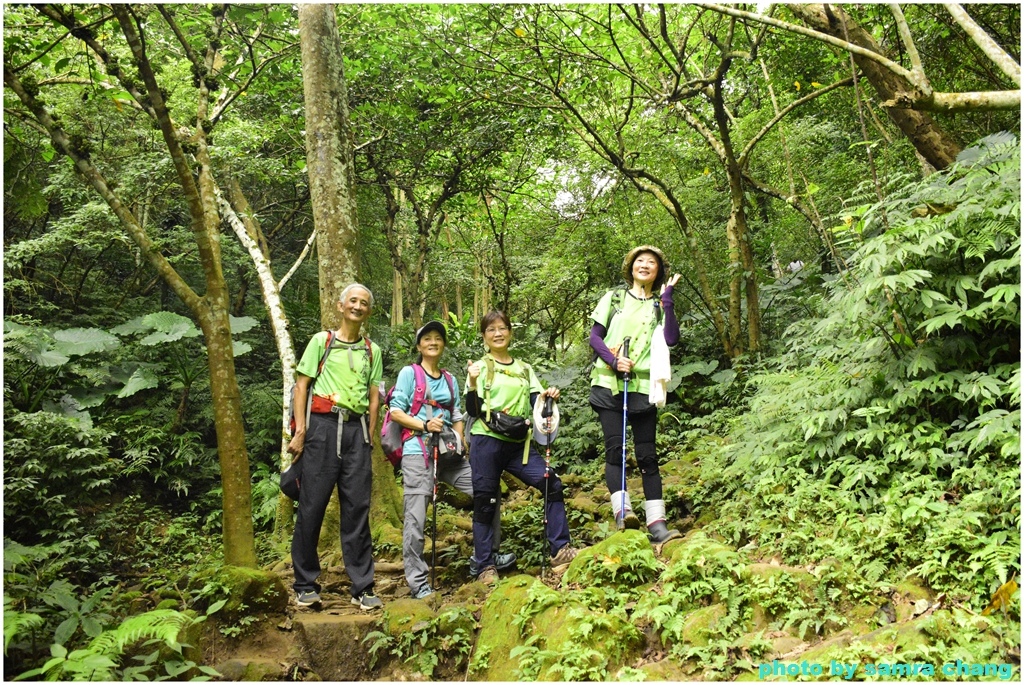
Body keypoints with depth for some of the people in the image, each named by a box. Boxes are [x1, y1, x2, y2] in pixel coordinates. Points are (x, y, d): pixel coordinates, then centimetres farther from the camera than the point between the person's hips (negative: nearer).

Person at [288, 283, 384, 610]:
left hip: (357, 429, 2)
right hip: (324, 424, -2)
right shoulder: (322, 341, 7)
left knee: (357, 508, 1)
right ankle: (306, 585, 11)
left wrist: (369, 436, 6)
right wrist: (301, 430, -5)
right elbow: (301, 386, 4)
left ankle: (362, 587, 7)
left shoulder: (372, 350, 15)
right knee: (312, 504, -2)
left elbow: (374, 397, 14)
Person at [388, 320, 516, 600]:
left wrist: (459, 439, -1)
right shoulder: (409, 373, 4)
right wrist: (425, 425, -16)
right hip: (417, 451, -5)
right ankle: (418, 583, 2)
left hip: (448, 453, 5)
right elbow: (395, 412, -3)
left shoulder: (450, 380, 19)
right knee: (416, 519, -7)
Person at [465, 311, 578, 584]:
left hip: (518, 443, 4)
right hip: (487, 441, -4)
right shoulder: (480, 367, 3)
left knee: (553, 485, -7)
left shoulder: (524, 369, 16)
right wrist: (472, 385, -20)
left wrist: (548, 397, -11)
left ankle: (559, 551, 1)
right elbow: (473, 411, -4)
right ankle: (487, 566, 12)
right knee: (485, 502, 0)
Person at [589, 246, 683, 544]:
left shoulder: (660, 305, 12)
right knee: (614, 447, -12)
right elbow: (594, 337, 6)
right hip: (608, 383, 0)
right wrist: (613, 360, -11)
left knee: (647, 455, -1)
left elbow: (671, 339, -6)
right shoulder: (614, 298, 12)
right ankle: (622, 511, -15)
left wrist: (667, 298, -5)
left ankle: (656, 522, -2)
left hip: (643, 387, 0)